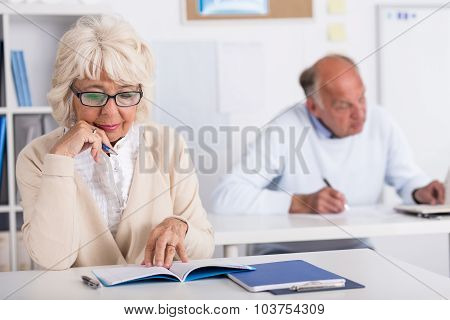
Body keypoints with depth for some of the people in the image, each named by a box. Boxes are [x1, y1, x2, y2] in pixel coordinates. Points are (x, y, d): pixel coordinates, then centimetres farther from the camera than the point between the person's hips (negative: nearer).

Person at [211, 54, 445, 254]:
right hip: (286, 253, -2)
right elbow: (224, 197, -24)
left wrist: (420, 192, -14)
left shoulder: (379, 122, -5)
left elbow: (407, 178, 10)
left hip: (354, 251, 3)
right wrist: (300, 203, -29)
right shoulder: (285, 130, -18)